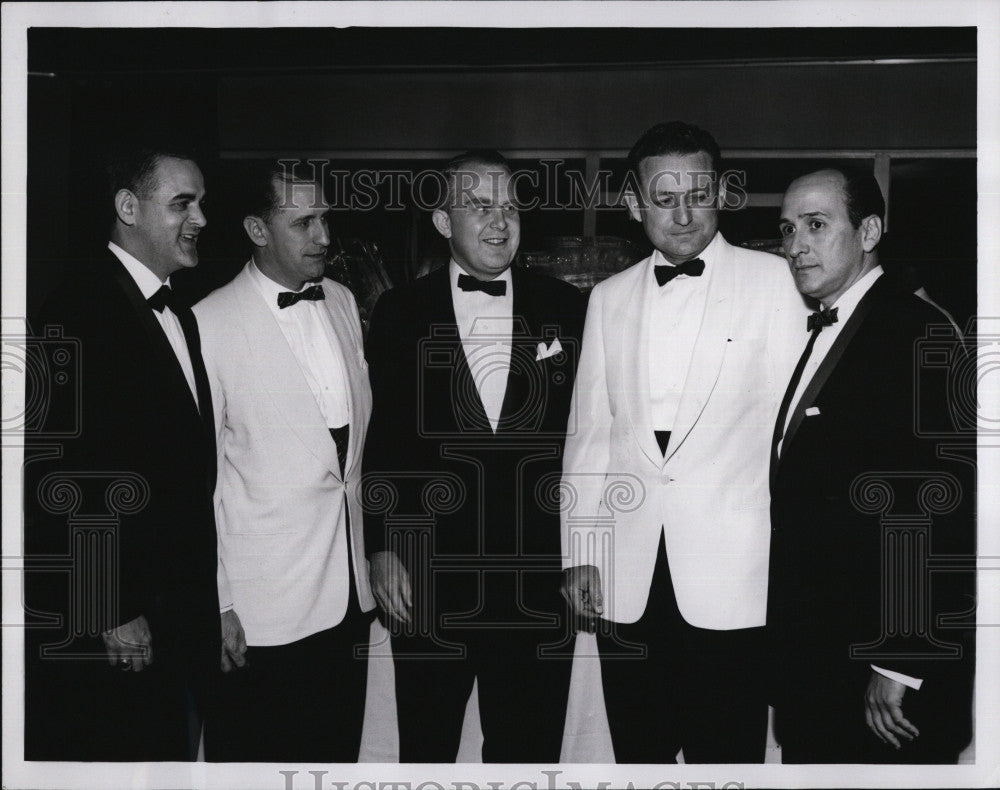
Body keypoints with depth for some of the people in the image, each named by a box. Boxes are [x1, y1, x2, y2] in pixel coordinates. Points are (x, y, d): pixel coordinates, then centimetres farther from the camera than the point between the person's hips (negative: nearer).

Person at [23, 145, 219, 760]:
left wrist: (207, 604, 12)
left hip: (177, 624, 8)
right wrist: (113, 612, -17)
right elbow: (71, 477, -17)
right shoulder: (80, 311, -13)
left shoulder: (181, 316, 15)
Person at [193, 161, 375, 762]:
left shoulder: (343, 302, 10)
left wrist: (374, 553, 14)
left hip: (348, 593, 6)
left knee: (339, 755, 13)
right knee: (260, 757, 4)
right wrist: (215, 602, -10)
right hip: (263, 607, -5)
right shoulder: (211, 324, -11)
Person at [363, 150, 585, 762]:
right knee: (426, 743, 12)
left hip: (539, 573, 1)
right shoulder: (401, 312, 3)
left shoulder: (565, 308, 4)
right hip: (427, 573, 0)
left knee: (530, 749, 11)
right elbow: (380, 438, 3)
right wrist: (383, 550, -2)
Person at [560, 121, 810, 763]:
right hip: (628, 579, 3)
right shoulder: (610, 298, 13)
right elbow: (590, 430, 14)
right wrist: (581, 552, 9)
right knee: (638, 754, 9)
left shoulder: (773, 281, 2)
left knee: (725, 755, 0)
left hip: (734, 575, -3)